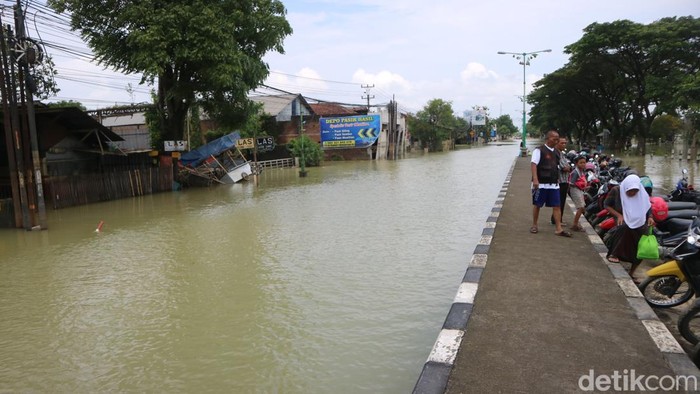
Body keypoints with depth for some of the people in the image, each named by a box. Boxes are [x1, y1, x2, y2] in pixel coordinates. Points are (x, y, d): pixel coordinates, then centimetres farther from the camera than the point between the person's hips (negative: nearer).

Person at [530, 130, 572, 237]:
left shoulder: (556, 152, 15)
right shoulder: (539, 150, -8)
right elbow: (533, 164, -17)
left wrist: (557, 179, 21)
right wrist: (535, 179, -27)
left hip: (554, 184, 6)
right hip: (541, 184, -6)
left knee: (557, 206, 2)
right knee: (537, 205, 5)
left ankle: (559, 229, 3)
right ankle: (534, 225, 19)